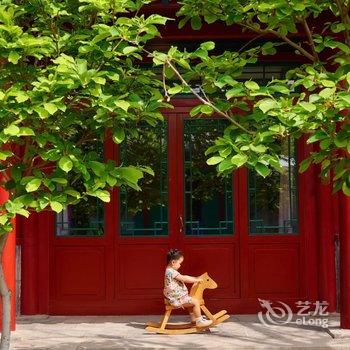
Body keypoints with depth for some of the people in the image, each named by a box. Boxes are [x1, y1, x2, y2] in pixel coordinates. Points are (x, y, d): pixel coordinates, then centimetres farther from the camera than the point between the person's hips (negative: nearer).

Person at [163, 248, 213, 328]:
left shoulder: (171, 271, 13)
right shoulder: (171, 272, -22)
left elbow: (183, 277, 23)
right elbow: (184, 279, -23)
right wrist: (196, 280, -13)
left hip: (177, 296, 12)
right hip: (176, 298, -12)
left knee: (190, 300, 31)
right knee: (195, 301, -14)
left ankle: (193, 318, 40)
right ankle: (199, 321, -8)